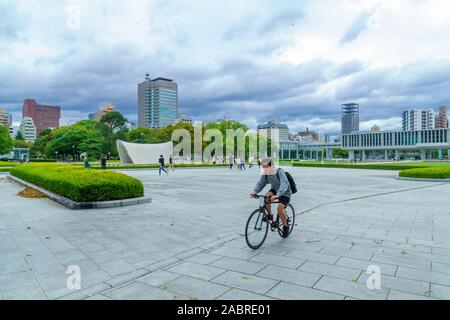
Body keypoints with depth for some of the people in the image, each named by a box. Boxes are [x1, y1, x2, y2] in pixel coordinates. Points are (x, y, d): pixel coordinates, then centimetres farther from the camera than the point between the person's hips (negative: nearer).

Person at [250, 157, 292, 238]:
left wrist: (277, 195, -55)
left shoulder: (280, 172, -30)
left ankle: (286, 226, 5)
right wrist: (254, 191, -37)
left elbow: (284, 184, -41)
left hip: (285, 193, -5)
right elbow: (260, 183, -17)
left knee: (279, 209, -21)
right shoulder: (265, 174, -13)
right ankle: (270, 216, -2)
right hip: (275, 189, 5)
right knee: (266, 197, -25)